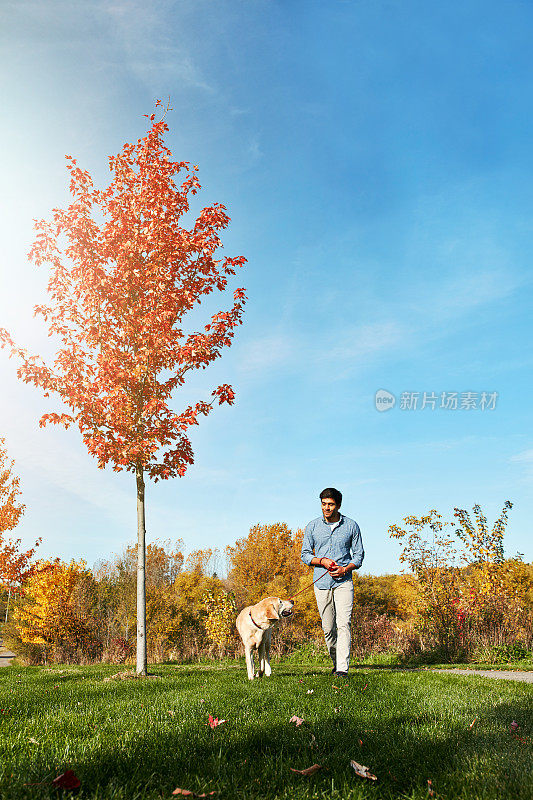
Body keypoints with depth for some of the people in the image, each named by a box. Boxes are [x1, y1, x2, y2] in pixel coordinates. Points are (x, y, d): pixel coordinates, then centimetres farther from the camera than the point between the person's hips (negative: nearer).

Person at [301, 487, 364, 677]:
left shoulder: (351, 526, 1)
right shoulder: (312, 526, 4)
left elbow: (359, 555, 6)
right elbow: (305, 554, 8)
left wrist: (345, 569, -12)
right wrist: (322, 561, -11)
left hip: (343, 581, -2)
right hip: (321, 582, 2)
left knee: (343, 624, -14)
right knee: (328, 628, 7)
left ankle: (343, 668, -12)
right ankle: (336, 662, 28)